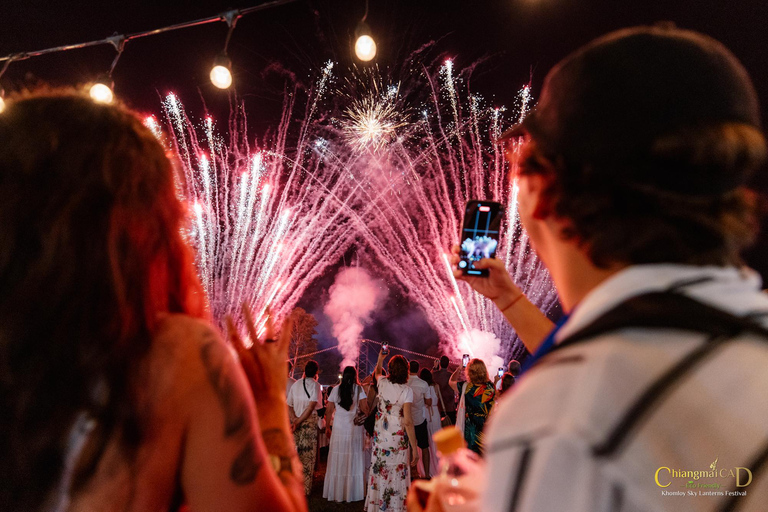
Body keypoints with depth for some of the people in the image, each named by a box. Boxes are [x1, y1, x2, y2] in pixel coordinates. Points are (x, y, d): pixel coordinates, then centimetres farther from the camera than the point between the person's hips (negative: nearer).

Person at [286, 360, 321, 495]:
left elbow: (289, 405, 5)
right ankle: (305, 488, 5)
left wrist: (295, 419, -5)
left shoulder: (296, 384, 9)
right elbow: (311, 407, -15)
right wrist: (298, 422, -10)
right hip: (310, 422, -5)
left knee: (296, 453, 12)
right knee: (308, 454, 1)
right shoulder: (315, 385, -6)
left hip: (296, 420, 5)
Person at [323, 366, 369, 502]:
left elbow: (329, 410, 4)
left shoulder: (336, 389, 3)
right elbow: (364, 409, -9)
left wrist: (329, 425, 13)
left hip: (338, 428, 2)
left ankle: (336, 492, 16)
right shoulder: (359, 389, -2)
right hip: (355, 428, -1)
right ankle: (352, 492, 14)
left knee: (337, 459, 9)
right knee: (353, 459, 7)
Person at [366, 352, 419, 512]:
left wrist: (380, 358, 43)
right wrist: (415, 448, -12)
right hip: (398, 437, -4)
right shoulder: (406, 390, -15)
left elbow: (377, 373, 25)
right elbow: (408, 422, -17)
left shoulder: (383, 383, -3)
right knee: (397, 474, 7)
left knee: (379, 473, 14)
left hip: (380, 436, 4)